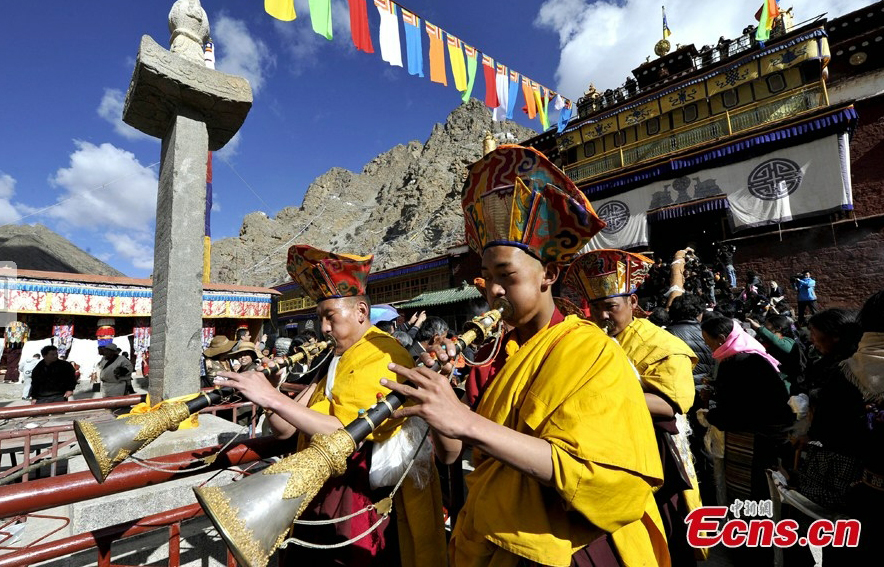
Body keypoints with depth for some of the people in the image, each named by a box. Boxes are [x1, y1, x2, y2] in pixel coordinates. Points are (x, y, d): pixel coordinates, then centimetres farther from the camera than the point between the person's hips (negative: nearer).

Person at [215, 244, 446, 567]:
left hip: (361, 501, -7)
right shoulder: (336, 360, 11)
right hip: (321, 497, 8)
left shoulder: (382, 358, -16)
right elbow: (284, 430, 9)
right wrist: (267, 399, -11)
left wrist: (274, 398, -28)